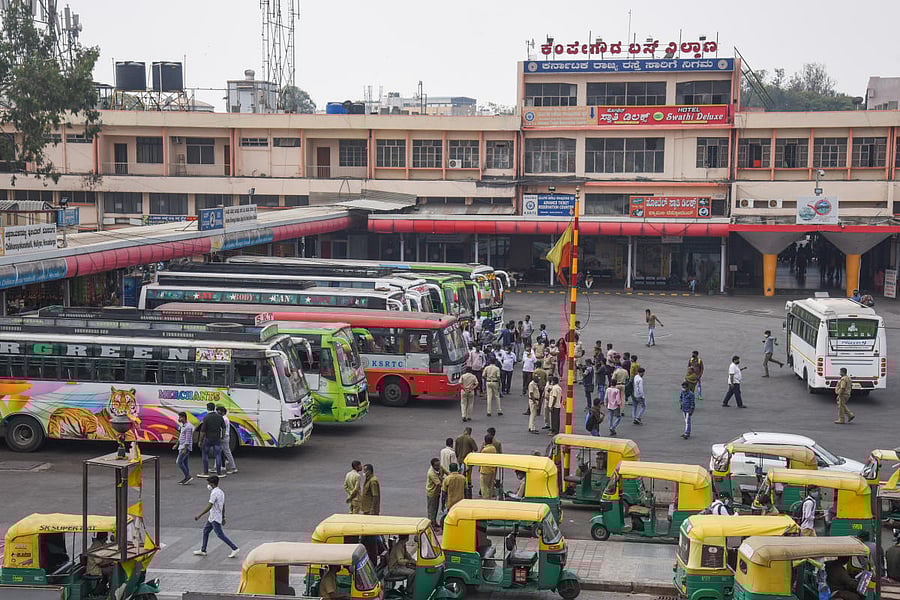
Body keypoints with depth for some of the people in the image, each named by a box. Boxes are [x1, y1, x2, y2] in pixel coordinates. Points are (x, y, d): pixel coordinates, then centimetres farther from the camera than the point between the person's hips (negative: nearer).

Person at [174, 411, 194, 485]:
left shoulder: (188, 426, -18)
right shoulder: (183, 426, 14)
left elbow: (188, 439, -21)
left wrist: (185, 449, -24)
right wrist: (177, 444, 26)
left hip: (185, 447, -10)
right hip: (182, 447, 10)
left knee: (179, 462, -12)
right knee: (184, 463, 10)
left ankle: (188, 476, -10)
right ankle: (186, 478, 13)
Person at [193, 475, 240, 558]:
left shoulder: (214, 493, -21)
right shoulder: (220, 491, 9)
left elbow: (209, 507, -27)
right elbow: (223, 506, 15)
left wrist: (199, 516, -25)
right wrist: (223, 517, 22)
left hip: (215, 518, -10)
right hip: (212, 518, 10)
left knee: (220, 534, -5)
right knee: (205, 530, 17)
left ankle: (235, 548, -5)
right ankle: (203, 550, 25)